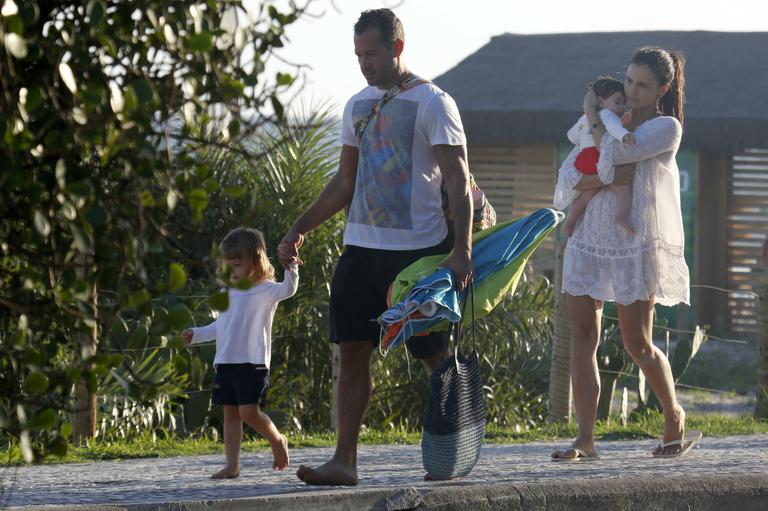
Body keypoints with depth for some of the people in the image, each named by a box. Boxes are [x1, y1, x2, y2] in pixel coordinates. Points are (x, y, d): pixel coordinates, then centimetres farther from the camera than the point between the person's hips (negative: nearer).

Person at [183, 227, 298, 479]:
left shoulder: (265, 290, -4)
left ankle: (277, 440, 13)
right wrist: (196, 334, 21)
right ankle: (232, 466, 9)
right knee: (230, 413, 6)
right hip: (225, 362, 7)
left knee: (249, 411, -15)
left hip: (252, 363, -7)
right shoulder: (229, 293, 18)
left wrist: (290, 267, -38)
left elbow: (287, 289, -24)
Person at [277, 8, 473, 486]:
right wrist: (299, 230, 12)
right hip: (362, 247, 6)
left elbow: (458, 181, -11)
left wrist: (462, 248, -22)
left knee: (437, 355, 2)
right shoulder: (358, 105, 14)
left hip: (418, 250, -6)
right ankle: (345, 460, -5)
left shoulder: (433, 103, -6)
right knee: (352, 351, -2)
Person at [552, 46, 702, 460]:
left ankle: (675, 417, 24)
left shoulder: (666, 127, -4)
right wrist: (605, 178, -14)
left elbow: (614, 153, -19)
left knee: (637, 343, 0)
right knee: (583, 336, -3)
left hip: (634, 244, -5)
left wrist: (594, 117, -3)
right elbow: (567, 178, 6)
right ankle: (585, 439, -4)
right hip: (589, 240, 5)